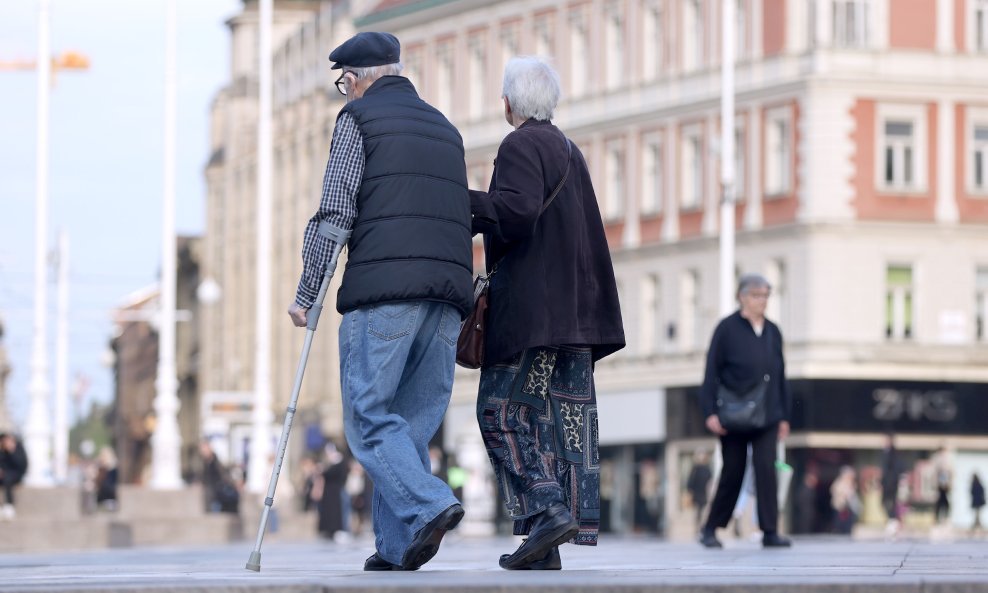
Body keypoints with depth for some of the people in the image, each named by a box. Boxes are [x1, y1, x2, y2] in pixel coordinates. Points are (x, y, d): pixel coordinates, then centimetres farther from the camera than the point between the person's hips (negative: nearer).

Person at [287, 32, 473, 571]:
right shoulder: (444, 128, 25)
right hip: (449, 290, 6)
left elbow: (335, 211, -4)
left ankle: (429, 505, -25)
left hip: (382, 288, -6)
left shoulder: (358, 118, 5)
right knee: (414, 421, 8)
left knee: (369, 417, -5)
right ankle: (396, 546, 3)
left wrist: (306, 293, -1)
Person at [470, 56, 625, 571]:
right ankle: (547, 547, 0)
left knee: (502, 411, -3)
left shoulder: (521, 146, -8)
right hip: (571, 311, 8)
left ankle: (546, 510, -17)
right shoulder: (568, 151, 20)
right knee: (562, 417, 3)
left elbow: (518, 210, -23)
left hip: (529, 307, -8)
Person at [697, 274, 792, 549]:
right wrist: (711, 412, -11)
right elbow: (712, 372, -4)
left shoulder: (772, 332, 12)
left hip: (766, 417, 3)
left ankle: (770, 532, -9)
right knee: (733, 472, 1)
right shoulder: (727, 329, -2)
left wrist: (784, 415, 14)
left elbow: (780, 376, 16)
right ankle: (710, 529, 17)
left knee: (766, 469, -9)